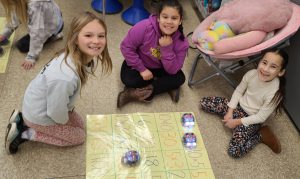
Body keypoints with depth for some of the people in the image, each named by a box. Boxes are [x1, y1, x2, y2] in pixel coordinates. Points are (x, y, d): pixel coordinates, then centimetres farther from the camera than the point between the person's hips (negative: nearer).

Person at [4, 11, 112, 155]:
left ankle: (23, 120, 23)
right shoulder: (65, 77, -43)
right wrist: (65, 121, -6)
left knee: (80, 125, 24)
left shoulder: (86, 57, -16)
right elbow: (56, 112, -27)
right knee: (78, 137, 9)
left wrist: (69, 109, 12)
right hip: (40, 115, -7)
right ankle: (25, 133, 11)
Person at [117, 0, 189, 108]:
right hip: (139, 64, -1)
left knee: (179, 78, -20)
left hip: (159, 69, 2)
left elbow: (172, 71, -23)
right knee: (128, 79, -29)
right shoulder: (145, 27, -32)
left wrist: (167, 48, -36)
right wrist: (141, 69, -22)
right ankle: (166, 87, -13)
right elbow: (126, 47, -22)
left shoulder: (182, 42, -24)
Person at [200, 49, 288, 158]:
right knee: (203, 103, -2)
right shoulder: (252, 74, -19)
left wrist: (237, 122, -16)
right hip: (238, 105, 5)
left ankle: (261, 135, 3)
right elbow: (238, 91, -2)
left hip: (251, 119, -5)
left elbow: (261, 117, -19)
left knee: (234, 152, -20)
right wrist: (230, 111, -7)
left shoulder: (275, 93, -30)